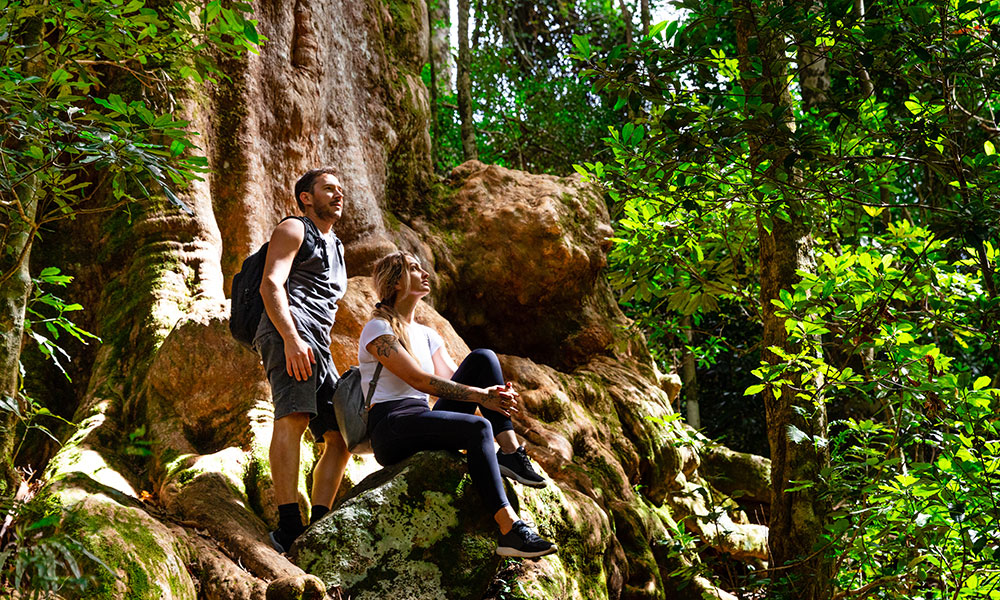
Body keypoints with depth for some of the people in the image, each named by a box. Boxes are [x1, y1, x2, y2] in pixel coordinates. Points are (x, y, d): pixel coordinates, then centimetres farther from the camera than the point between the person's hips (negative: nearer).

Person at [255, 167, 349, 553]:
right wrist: (291, 338, -22)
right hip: (289, 332, -9)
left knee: (341, 437, 1)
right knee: (293, 417, -27)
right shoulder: (293, 230, 9)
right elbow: (271, 284, -7)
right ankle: (289, 528, -38)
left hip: (318, 346, 10)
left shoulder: (335, 246, 35)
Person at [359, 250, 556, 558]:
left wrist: (496, 393, -12)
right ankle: (509, 530, -43)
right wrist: (480, 396, -21)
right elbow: (418, 380, -15)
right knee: (477, 427, -33)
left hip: (426, 423, 7)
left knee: (482, 358, -8)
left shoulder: (426, 335, 22)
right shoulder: (378, 329, -2)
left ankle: (510, 452, -20)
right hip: (390, 429, -7)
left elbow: (454, 379, 11)